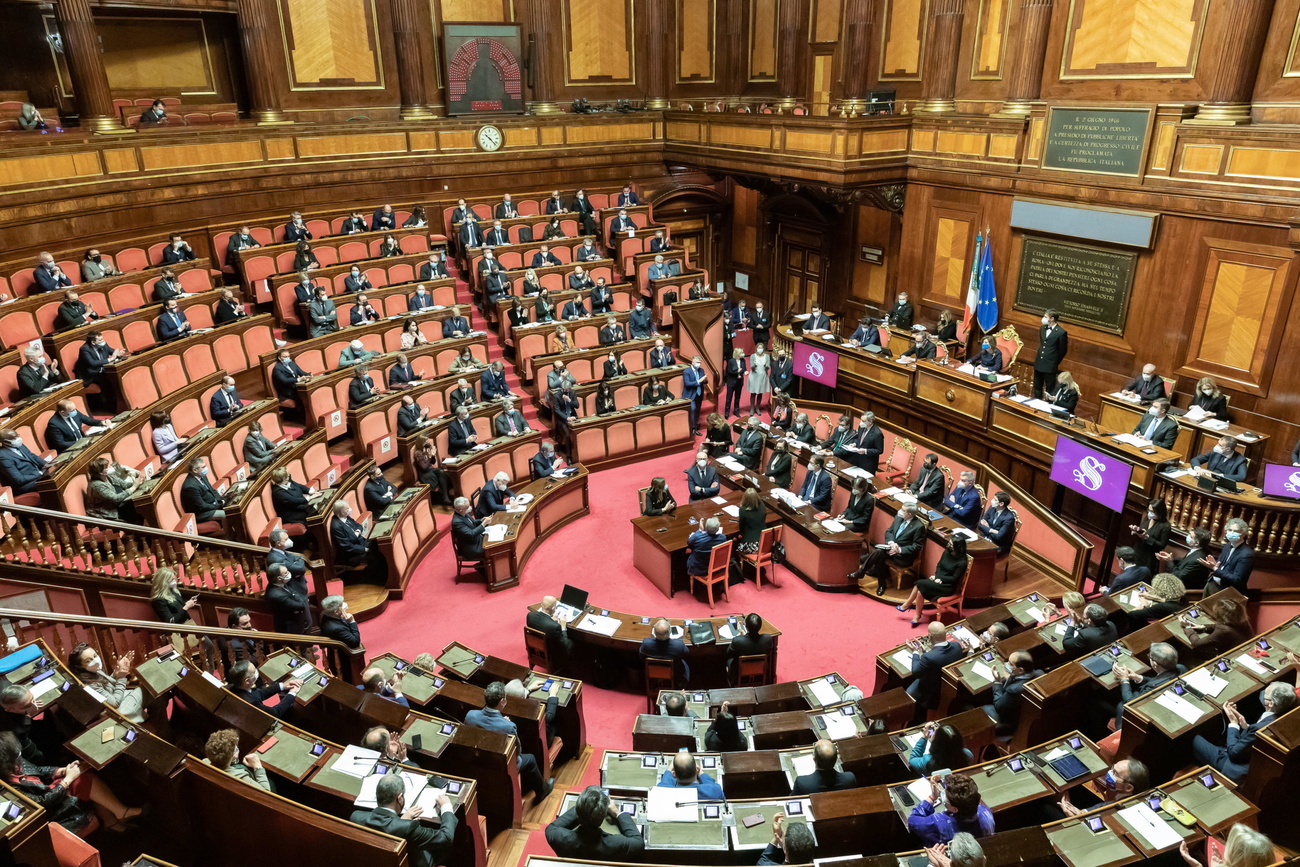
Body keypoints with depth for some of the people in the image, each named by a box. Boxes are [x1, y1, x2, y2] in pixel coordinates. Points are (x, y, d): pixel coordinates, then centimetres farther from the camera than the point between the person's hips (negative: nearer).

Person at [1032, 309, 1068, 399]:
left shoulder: (1061, 332, -14)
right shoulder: (1042, 328, 6)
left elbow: (1063, 351, -5)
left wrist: (1055, 363, 3)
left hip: (1050, 366, -6)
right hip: (1038, 364, 6)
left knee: (1049, 389, 4)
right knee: (1037, 388, 15)